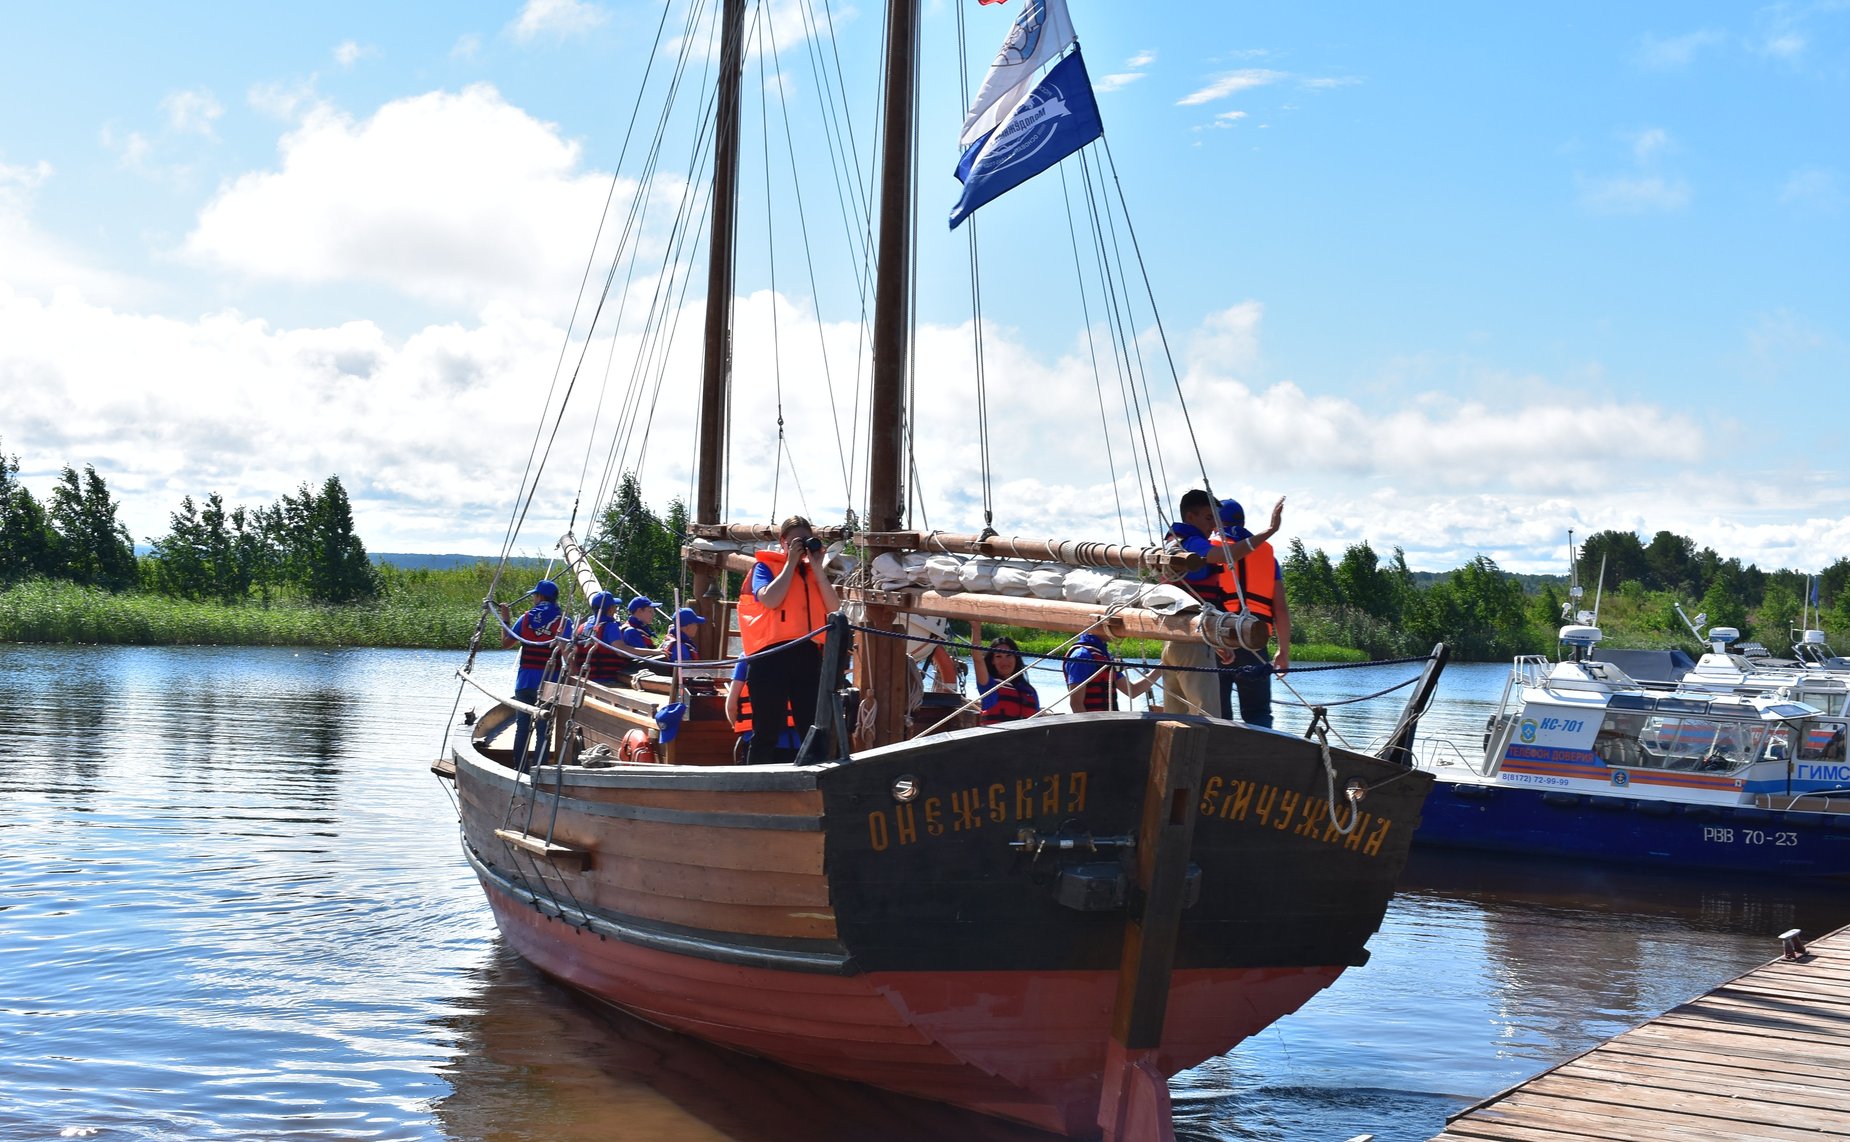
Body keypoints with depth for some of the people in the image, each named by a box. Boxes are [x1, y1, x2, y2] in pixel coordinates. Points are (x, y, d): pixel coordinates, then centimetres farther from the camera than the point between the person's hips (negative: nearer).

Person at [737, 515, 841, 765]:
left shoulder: (814, 570, 18)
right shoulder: (765, 565, 6)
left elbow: (834, 609, 5)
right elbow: (770, 599, -14)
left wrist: (816, 567, 1)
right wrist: (791, 562, -5)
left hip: (809, 654, 5)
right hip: (772, 653, -5)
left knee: (813, 728, 5)